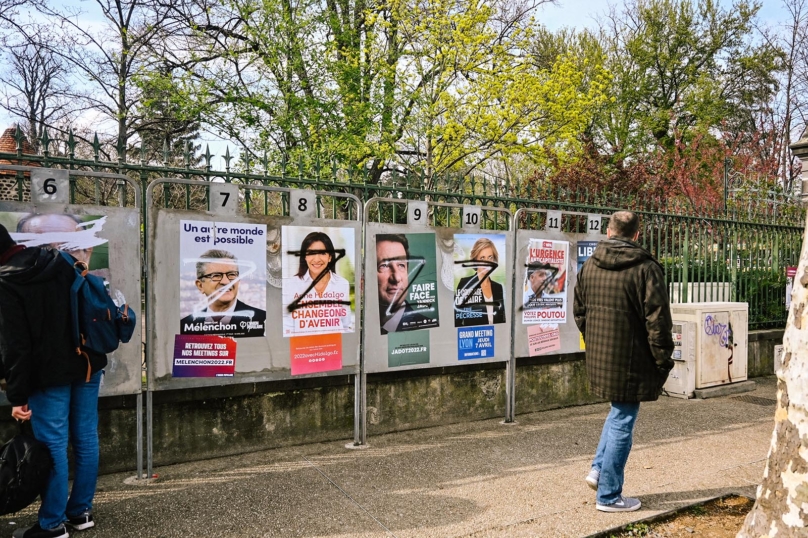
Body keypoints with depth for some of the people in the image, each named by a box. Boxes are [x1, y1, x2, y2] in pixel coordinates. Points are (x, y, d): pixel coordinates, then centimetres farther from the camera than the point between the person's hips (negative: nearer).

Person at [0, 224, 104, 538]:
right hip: (88, 365, 6)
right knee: (86, 439, 11)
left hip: (50, 374, -6)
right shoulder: (60, 262, 5)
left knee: (53, 445, 2)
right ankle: (81, 511, 24)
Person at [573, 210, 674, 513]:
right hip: (630, 360, -6)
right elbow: (657, 320, -15)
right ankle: (609, 496, 14)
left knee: (618, 412, 26)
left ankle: (599, 469, 22)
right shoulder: (645, 268, -14)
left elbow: (579, 310, 13)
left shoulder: (589, 266, 5)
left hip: (598, 359, 6)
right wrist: (663, 360, -5)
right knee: (622, 422, 4)